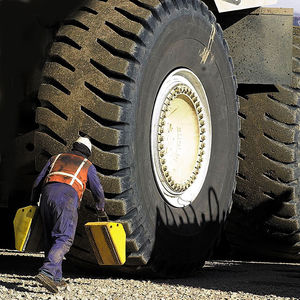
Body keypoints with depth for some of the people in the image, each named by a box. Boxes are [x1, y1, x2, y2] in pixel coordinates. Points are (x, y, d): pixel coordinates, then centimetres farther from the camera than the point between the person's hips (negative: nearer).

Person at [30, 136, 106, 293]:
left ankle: (56, 278, 12)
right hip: (67, 197, -4)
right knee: (64, 239, -11)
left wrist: (33, 203, 35)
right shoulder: (87, 165, 24)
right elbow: (97, 190, 27)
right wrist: (101, 209, 44)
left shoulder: (55, 159, 31)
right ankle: (46, 273, -30)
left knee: (51, 239, 14)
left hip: (47, 194, 4)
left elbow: (38, 182, 26)